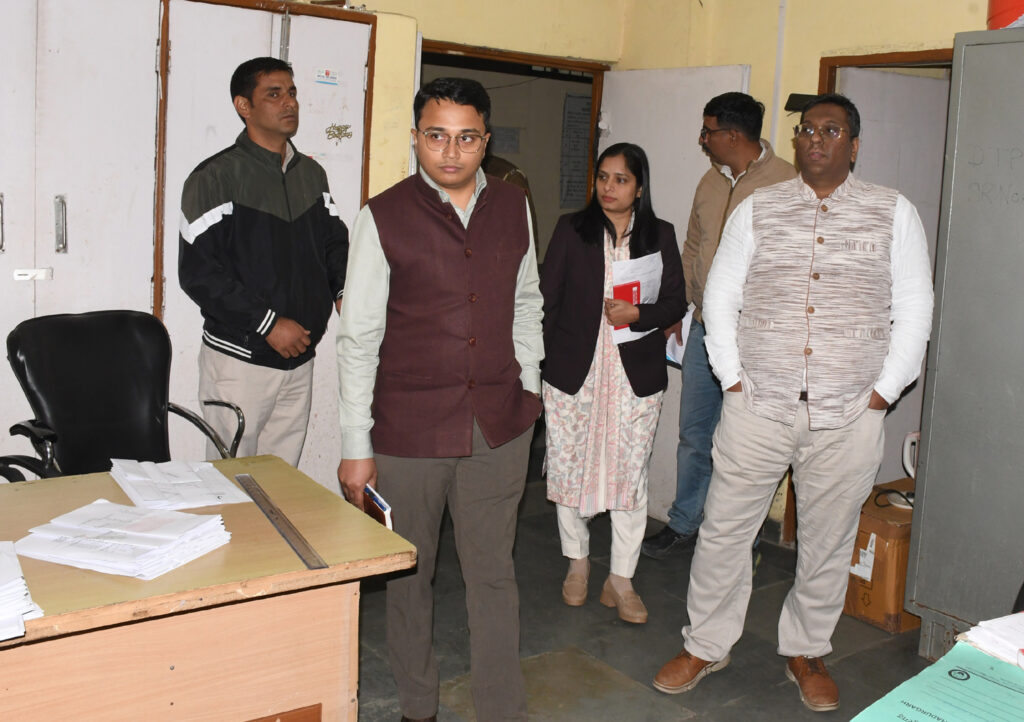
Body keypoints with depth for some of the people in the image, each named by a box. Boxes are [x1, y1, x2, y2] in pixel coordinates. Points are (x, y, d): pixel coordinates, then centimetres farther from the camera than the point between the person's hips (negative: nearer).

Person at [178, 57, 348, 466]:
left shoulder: (312, 174, 12)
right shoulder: (216, 178, -8)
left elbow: (334, 240, 18)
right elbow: (198, 272, -14)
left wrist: (343, 292, -3)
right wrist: (267, 323, -17)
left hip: (300, 357, 6)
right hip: (240, 359, -5)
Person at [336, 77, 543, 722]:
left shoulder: (513, 206, 5)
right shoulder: (385, 217, -6)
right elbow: (359, 339, -5)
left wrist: (528, 383, 11)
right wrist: (356, 446, -6)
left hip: (500, 426, 3)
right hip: (410, 428, -2)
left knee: (494, 573, 11)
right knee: (410, 575, 12)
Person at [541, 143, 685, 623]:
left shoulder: (660, 235, 6)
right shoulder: (571, 229, 3)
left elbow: (676, 302, 5)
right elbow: (546, 299, 2)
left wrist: (638, 314, -15)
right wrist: (539, 363, -3)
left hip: (636, 375, 0)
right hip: (573, 370, 0)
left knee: (630, 475, 3)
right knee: (570, 470, 8)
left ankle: (621, 580, 16)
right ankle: (577, 562, 30)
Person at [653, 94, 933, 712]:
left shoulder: (894, 213, 4)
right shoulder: (758, 209, 6)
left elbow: (915, 308, 5)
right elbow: (720, 296, 8)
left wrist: (884, 390, -2)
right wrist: (732, 376, 0)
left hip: (849, 416, 0)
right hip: (757, 407, 1)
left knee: (828, 541, 11)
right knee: (725, 529, 6)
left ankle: (806, 651, 31)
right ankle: (706, 645, 24)